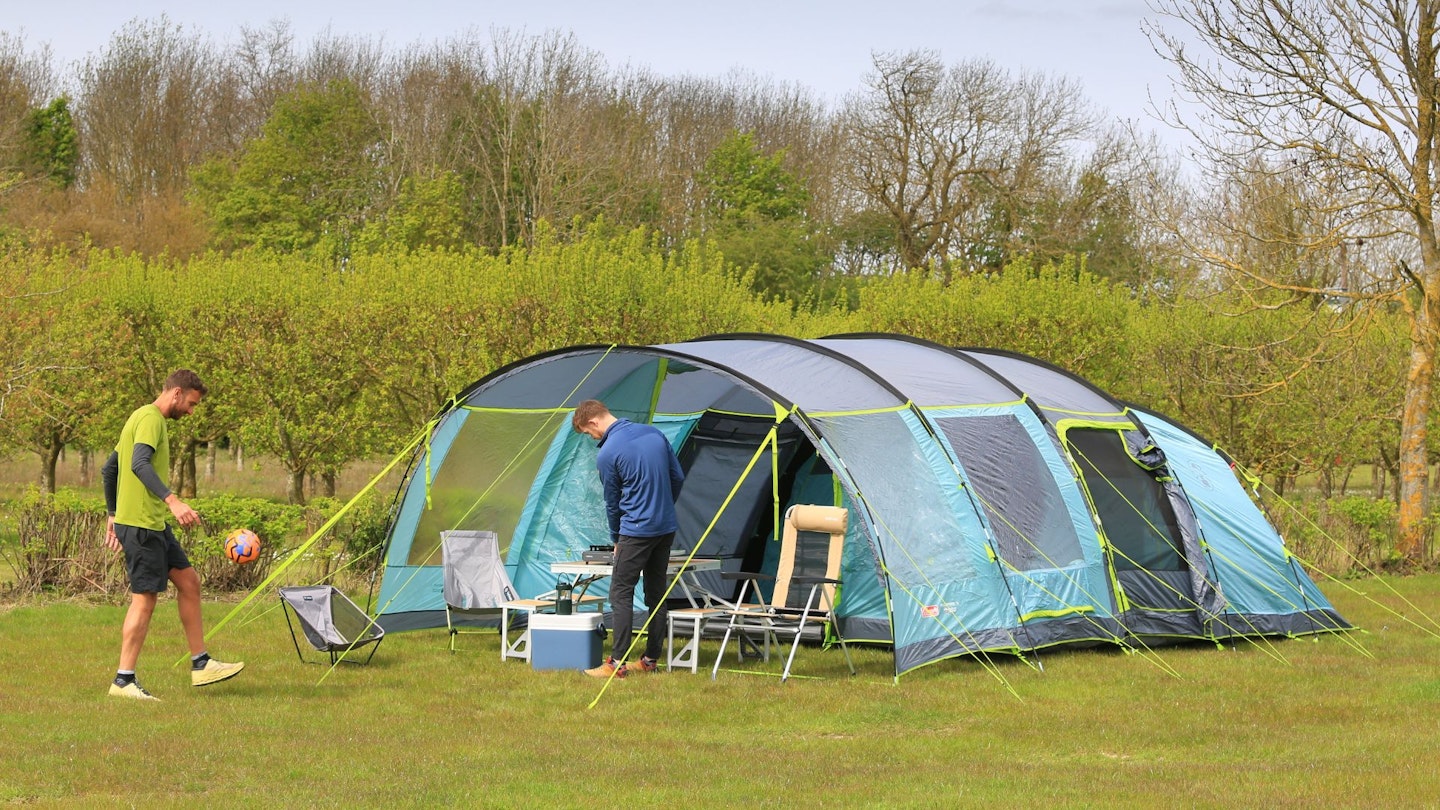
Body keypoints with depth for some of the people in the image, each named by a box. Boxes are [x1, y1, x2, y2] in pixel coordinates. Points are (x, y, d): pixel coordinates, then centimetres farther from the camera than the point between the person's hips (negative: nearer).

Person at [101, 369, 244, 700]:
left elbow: (108, 469, 25)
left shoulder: (141, 418, 19)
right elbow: (139, 464, -30)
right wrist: (172, 500, -38)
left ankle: (201, 665, 15)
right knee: (145, 598, -8)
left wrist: (113, 515, 28)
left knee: (188, 580, 12)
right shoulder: (151, 419, -12)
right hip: (141, 524, -11)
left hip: (155, 524, 11)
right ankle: (124, 681, -5)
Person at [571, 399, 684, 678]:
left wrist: (616, 540, 15)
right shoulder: (654, 434, 7)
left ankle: (617, 662, -10)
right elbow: (678, 478, 13)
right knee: (656, 593, 12)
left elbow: (613, 502, 0)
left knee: (621, 593, -4)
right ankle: (651, 659, 15)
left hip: (637, 530, -7)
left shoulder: (607, 454, -11)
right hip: (667, 527, 7)